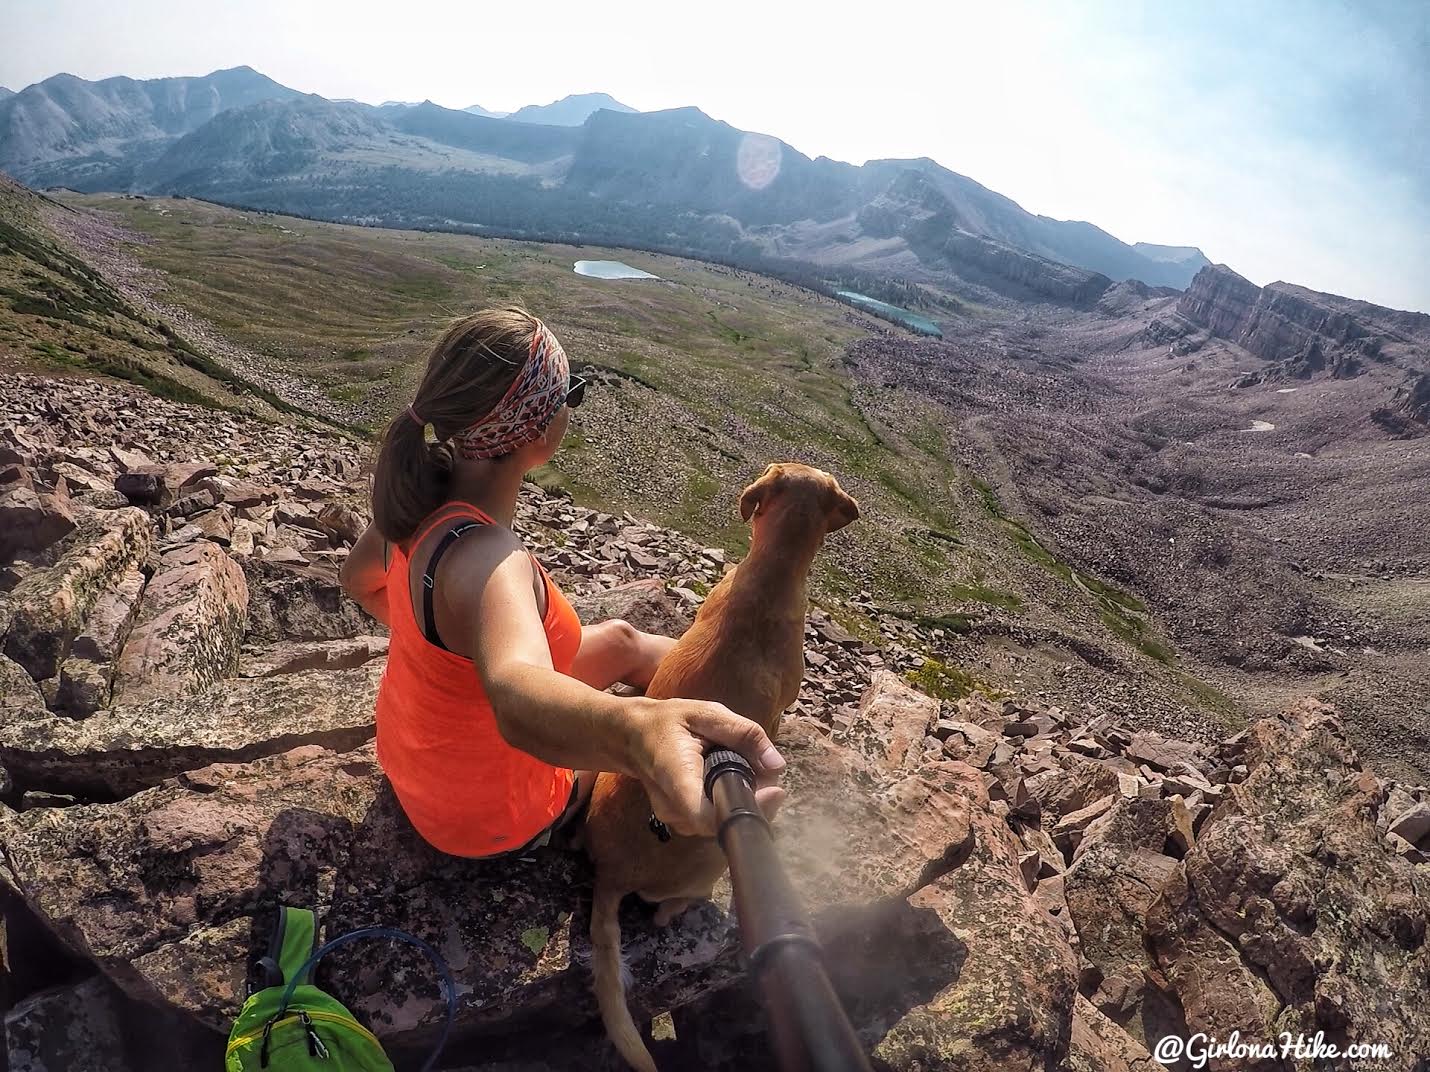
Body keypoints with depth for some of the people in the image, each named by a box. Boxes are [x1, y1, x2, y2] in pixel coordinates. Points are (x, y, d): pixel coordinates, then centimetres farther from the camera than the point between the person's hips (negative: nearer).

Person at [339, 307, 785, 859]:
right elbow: (520, 700, -63)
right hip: (484, 815, -7)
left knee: (619, 641, 20)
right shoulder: (483, 560, -42)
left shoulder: (423, 495, -15)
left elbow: (359, 579, 7)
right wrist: (643, 731, -82)